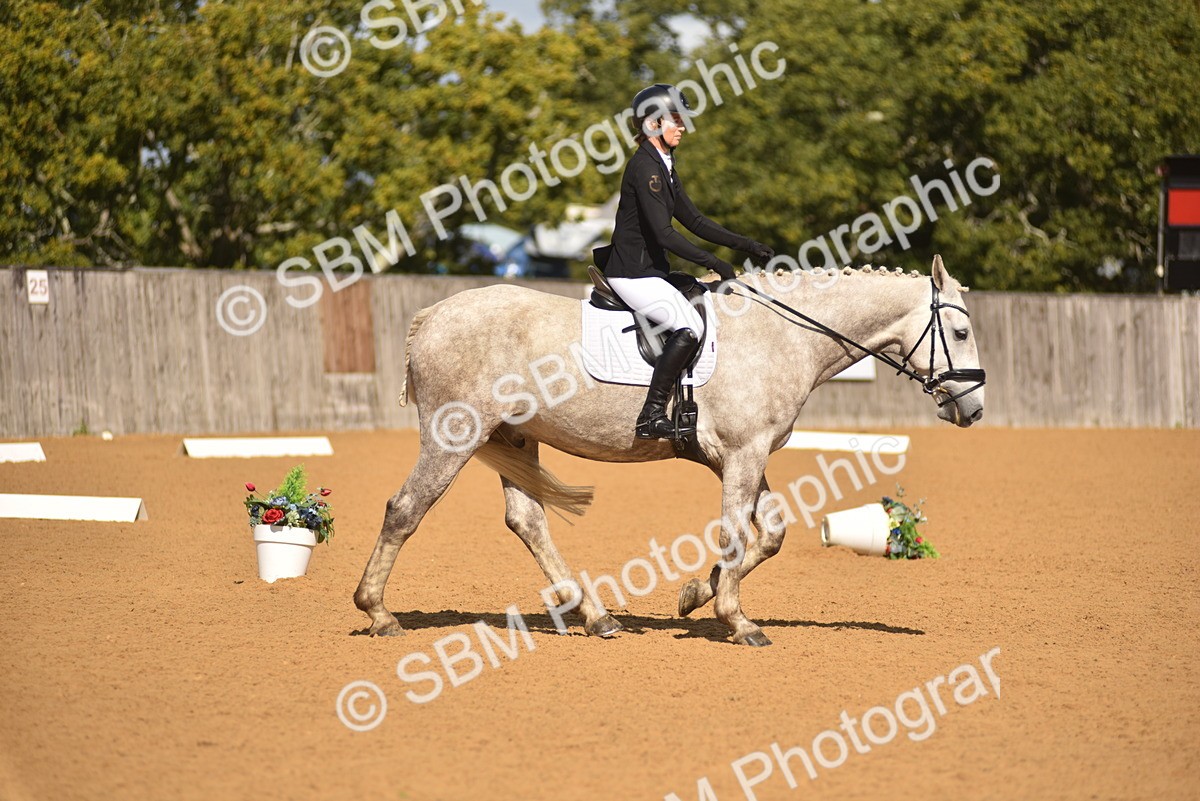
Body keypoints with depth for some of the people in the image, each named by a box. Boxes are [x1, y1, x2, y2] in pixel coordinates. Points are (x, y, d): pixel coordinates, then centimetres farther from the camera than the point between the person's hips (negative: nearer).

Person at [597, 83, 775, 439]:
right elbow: (663, 233, -22)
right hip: (632, 273, -10)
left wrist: (745, 244, 9)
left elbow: (693, 220, 18)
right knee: (690, 327, -23)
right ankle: (652, 417, -24)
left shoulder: (664, 167, 15)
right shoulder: (644, 167, -16)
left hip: (651, 270, 10)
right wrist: (713, 263, -22)